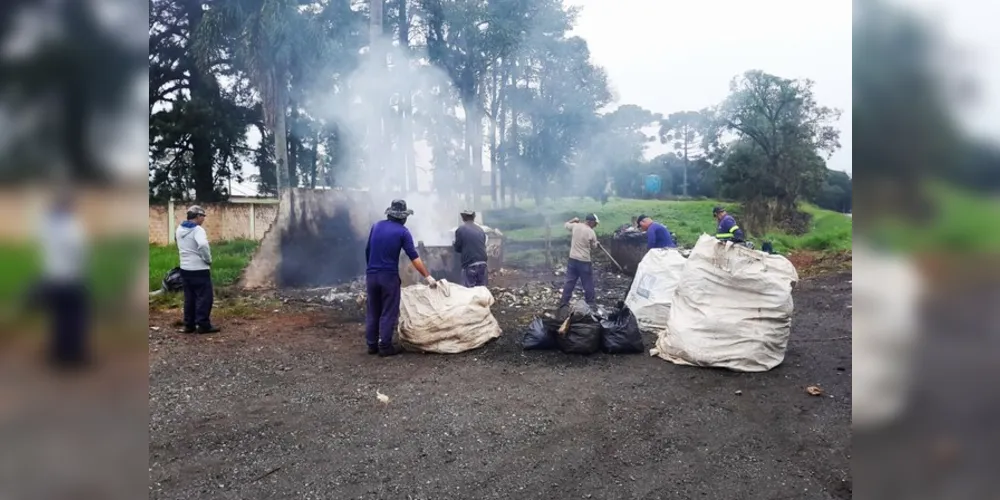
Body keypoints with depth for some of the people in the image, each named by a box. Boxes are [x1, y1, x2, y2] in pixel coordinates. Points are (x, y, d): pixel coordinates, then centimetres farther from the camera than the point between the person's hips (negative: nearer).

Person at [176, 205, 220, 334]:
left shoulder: (179, 229, 11)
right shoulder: (197, 230, -16)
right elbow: (203, 245, -32)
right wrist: (208, 260, -19)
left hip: (185, 268, 8)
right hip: (199, 269, -8)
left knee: (189, 298, 14)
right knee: (204, 297, -1)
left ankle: (189, 325, 17)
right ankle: (203, 325, 1)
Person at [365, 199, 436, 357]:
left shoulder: (376, 226, 8)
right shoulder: (402, 232, -6)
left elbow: (367, 250, 15)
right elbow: (414, 257, -10)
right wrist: (427, 276, -9)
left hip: (371, 274, 5)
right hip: (389, 276, -5)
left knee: (373, 312, 14)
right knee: (388, 313, 3)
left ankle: (371, 344, 18)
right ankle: (385, 346, 4)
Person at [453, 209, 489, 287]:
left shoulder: (460, 229, -3)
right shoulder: (481, 230, 12)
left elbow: (457, 248, 2)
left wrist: (454, 244, 24)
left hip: (469, 264, -5)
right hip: (482, 263, 5)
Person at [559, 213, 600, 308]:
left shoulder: (575, 226, -2)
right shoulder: (591, 232, -14)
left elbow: (566, 224, 19)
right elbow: (594, 247, 1)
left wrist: (574, 220, 30)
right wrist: (596, 243, 22)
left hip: (572, 259, 5)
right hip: (584, 261, -5)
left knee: (570, 281, 12)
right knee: (588, 283, 8)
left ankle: (564, 301, 15)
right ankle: (590, 302, 16)